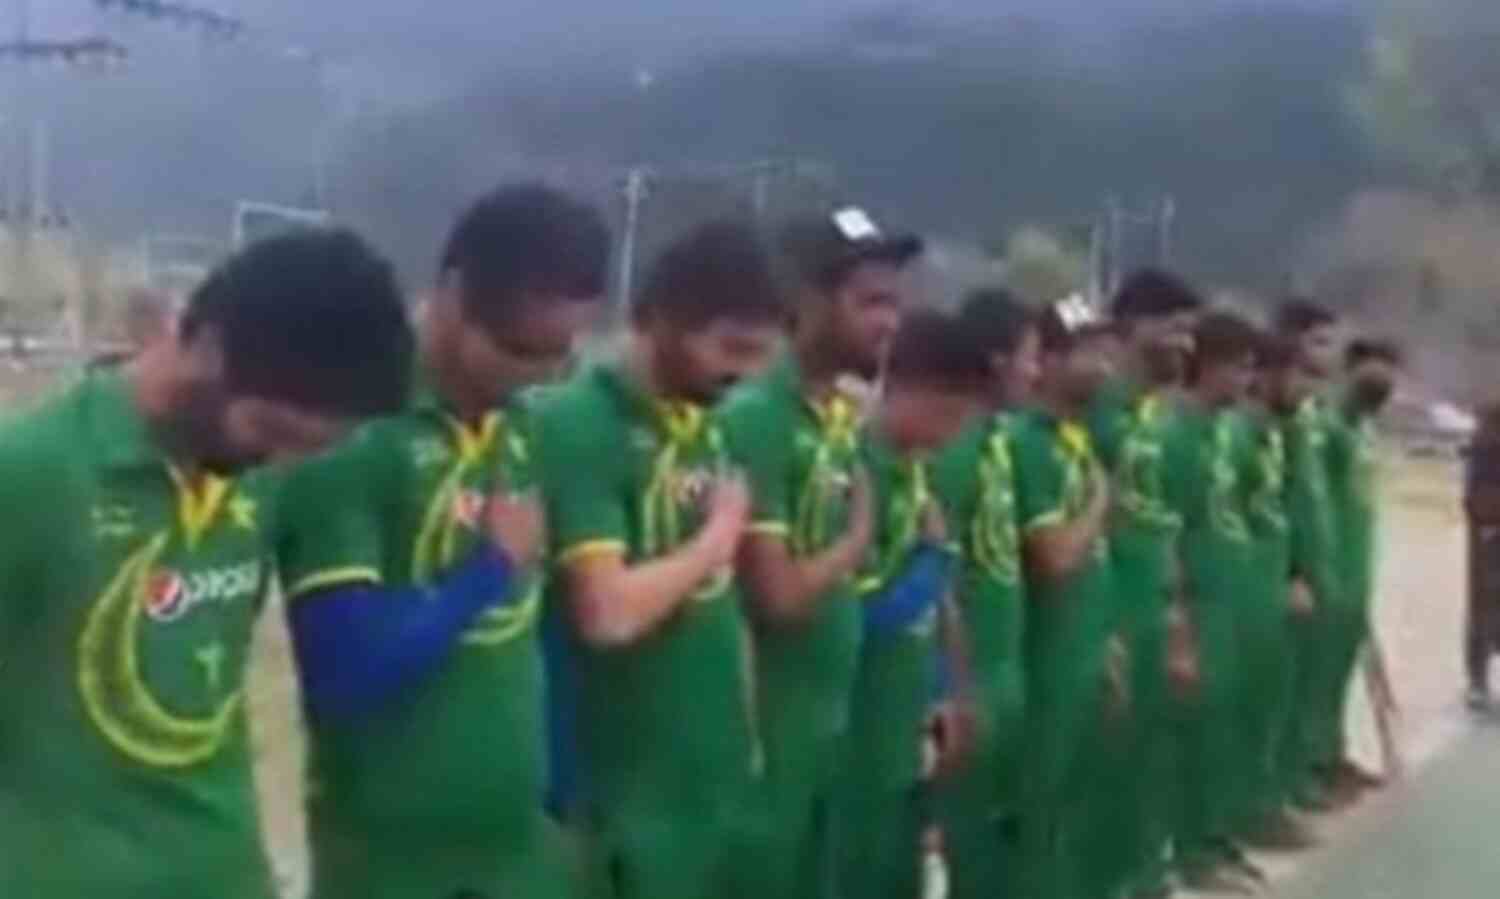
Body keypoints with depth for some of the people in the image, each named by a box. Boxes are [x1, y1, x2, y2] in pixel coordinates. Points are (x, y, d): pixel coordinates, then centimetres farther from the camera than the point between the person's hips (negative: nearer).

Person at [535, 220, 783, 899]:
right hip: (630, 793, -8)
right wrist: (716, 537, -13)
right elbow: (608, 612, -26)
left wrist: (744, 732, 10)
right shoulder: (578, 427, -17)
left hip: (718, 775, 8)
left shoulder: (708, 428, 8)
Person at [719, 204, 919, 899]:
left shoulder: (845, 417, 8)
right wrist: (858, 537, -9)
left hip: (828, 717, 8)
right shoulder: (756, 418, -18)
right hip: (767, 729, -8)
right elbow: (778, 595, -22)